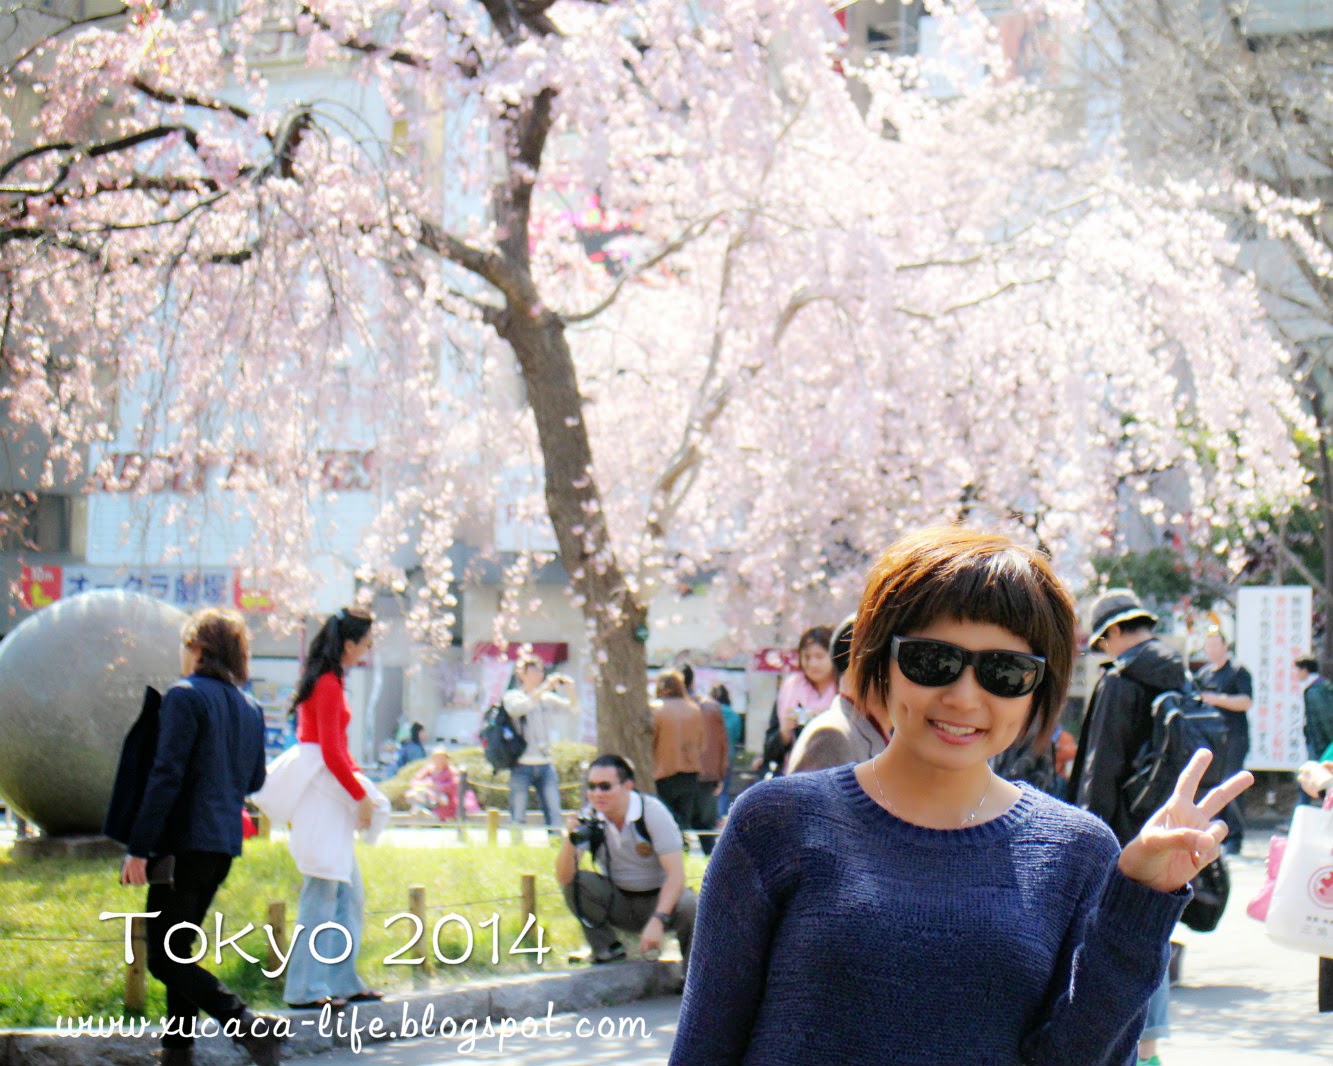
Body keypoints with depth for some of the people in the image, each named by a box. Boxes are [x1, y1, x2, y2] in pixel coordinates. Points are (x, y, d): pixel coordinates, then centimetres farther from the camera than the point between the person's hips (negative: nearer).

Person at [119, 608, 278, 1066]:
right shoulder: (250, 708, 13)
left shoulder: (185, 697, -10)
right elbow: (254, 780, 18)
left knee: (164, 959, -7)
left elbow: (166, 775, -17)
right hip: (225, 844, 8)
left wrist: (138, 849, -17)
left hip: (185, 842, -8)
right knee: (177, 950, 17)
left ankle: (246, 1023, -22)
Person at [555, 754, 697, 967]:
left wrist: (657, 921, -36)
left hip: (658, 899, -2)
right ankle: (606, 948, -6)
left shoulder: (653, 812, -18)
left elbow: (676, 874, -22)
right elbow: (563, 877, -17)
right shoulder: (589, 819, -11)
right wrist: (571, 839, -36)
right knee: (576, 881, -23)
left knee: (690, 907, -33)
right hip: (617, 903, 2)